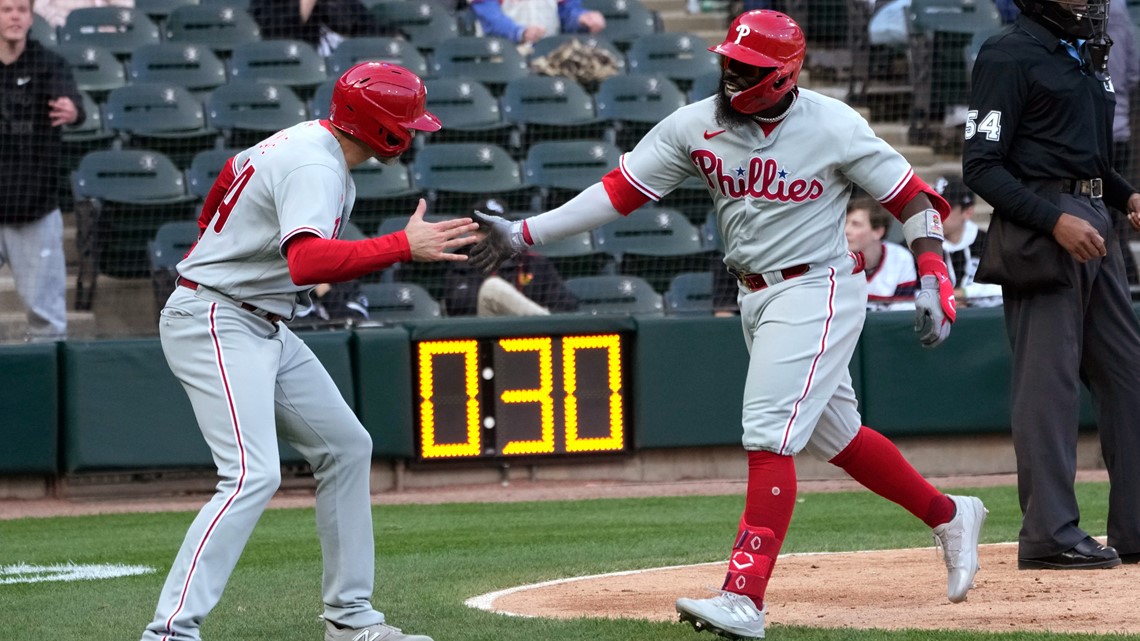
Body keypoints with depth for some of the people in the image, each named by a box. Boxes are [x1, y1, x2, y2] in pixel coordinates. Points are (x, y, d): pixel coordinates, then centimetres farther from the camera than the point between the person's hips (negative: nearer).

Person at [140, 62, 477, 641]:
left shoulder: (306, 140, 9)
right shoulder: (315, 169, -22)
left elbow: (231, 174, 23)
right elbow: (306, 264, -39)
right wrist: (403, 247, -42)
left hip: (263, 328, 11)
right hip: (214, 326, -11)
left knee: (345, 447, 12)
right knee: (253, 475, -23)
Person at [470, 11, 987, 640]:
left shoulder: (832, 126, -14)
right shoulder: (696, 126, -3)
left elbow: (909, 197, -8)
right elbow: (619, 191, -4)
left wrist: (933, 282, -17)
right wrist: (523, 233, -12)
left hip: (816, 292, -6)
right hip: (755, 297, 6)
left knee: (769, 435, -17)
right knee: (835, 433, 17)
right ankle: (949, 516, 38)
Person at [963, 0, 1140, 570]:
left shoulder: (1086, 52, 17)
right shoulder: (1010, 54, -9)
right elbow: (981, 166, -14)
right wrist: (1055, 220, -22)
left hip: (1092, 226, 9)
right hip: (1038, 235, -9)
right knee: (1048, 379, -8)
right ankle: (1049, 534, -6)